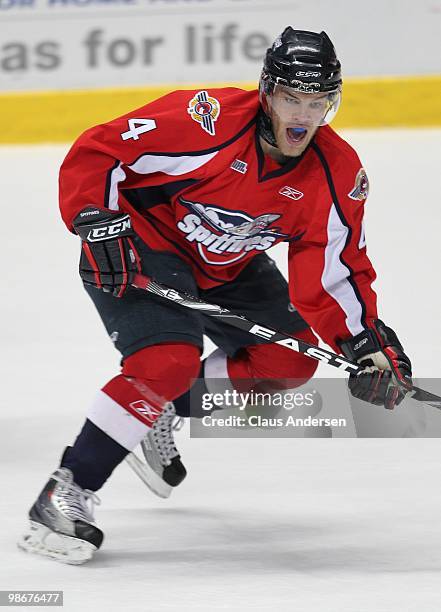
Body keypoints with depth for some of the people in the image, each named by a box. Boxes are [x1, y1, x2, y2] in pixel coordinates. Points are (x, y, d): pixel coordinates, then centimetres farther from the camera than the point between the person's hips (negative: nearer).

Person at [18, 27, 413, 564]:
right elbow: (93, 154, -23)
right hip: (140, 247, -7)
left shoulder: (337, 175, -13)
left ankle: (159, 416, 17)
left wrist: (368, 342, -20)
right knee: (171, 360, -27)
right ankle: (66, 494, -21)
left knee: (290, 361, -1)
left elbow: (334, 273, -8)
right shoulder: (208, 123, -30)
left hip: (227, 268, 7)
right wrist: (98, 223, -31)